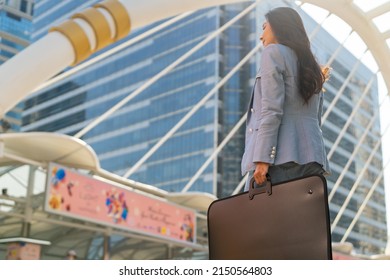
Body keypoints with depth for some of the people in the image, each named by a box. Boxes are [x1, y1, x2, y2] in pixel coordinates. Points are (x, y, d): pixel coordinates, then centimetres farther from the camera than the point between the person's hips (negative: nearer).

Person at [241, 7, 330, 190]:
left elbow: (271, 109, -11)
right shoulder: (312, 66, 26)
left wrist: (263, 158, -15)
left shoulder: (273, 52, 4)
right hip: (312, 158, 8)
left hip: (283, 157, -8)